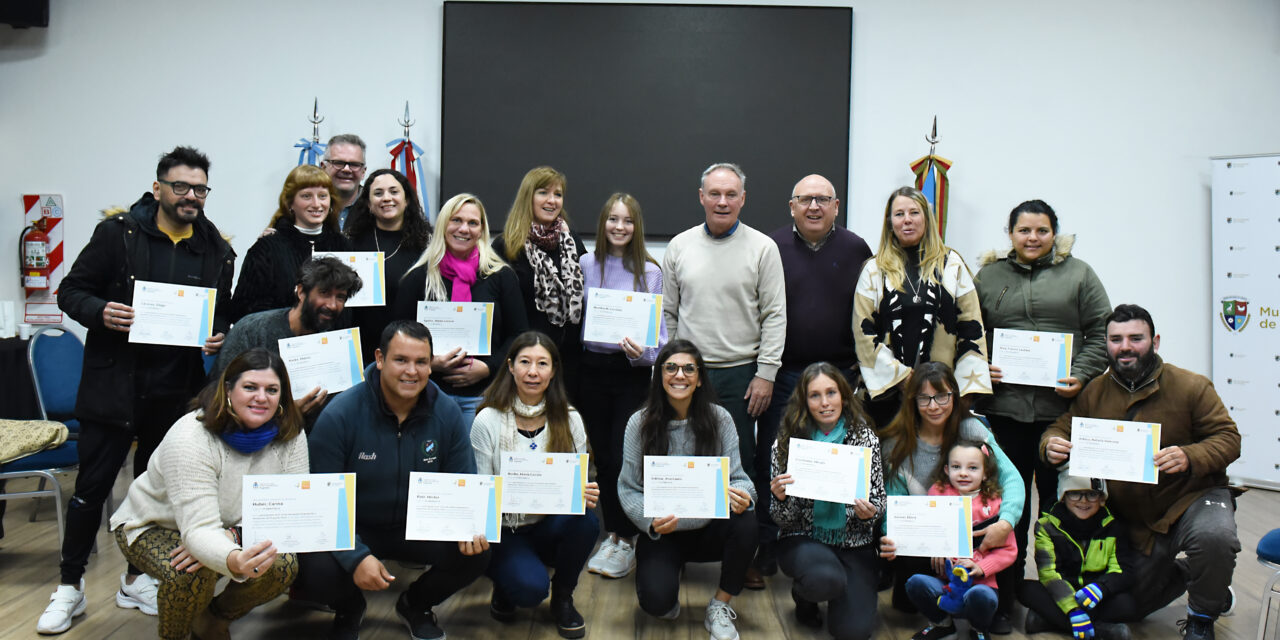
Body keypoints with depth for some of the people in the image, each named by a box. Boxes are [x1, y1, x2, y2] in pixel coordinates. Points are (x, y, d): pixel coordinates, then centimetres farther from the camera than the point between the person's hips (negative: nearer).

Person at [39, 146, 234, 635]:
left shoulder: (216, 250, 6)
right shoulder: (118, 233, -3)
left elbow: (224, 315, 15)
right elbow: (71, 292, 0)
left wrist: (219, 338, -6)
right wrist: (101, 312, -19)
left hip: (175, 390, 3)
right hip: (112, 386, -3)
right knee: (92, 485, 4)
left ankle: (137, 578, 31)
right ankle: (70, 586, 22)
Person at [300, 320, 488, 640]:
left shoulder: (447, 412, -9)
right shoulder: (339, 416, -19)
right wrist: (356, 557, -30)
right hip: (354, 529, -2)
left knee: (476, 552, -22)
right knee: (315, 574, -30)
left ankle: (416, 604, 13)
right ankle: (349, 607, 13)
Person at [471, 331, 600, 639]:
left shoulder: (569, 420, -1)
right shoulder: (488, 421, -10)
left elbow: (580, 484, 3)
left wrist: (585, 494, -22)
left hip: (549, 527, 3)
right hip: (503, 532, -3)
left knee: (586, 521, -29)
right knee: (531, 587, -30)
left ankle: (562, 598, 1)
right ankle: (505, 583, 10)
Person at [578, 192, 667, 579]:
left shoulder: (650, 272, -2)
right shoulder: (586, 265, 4)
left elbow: (660, 331, -3)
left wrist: (642, 351, -20)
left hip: (633, 373, -2)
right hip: (592, 369, 3)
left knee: (623, 457, -7)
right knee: (602, 456, 9)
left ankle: (626, 541, 9)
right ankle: (612, 535, 24)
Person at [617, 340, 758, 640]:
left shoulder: (720, 419, -4)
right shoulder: (640, 423, -6)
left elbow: (737, 476, -4)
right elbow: (628, 489, -5)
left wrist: (741, 494, -29)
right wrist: (651, 521, -25)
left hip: (710, 528, 2)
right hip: (661, 533, -1)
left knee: (745, 525, -31)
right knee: (657, 601, -25)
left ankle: (719, 607, -4)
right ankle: (669, 572, 15)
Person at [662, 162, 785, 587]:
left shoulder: (762, 248, 1)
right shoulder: (680, 246, 8)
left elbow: (774, 316, -1)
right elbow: (667, 312, 12)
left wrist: (765, 374, -6)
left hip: (741, 374, -2)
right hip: (687, 372, 2)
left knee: (742, 466, 3)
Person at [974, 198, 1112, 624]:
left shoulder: (1079, 274, 9)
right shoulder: (988, 277, 12)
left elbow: (1101, 334, 5)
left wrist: (1081, 376, -8)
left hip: (1061, 407, 0)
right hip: (1004, 407, 1)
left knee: (1061, 497, 5)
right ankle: (1005, 592, 18)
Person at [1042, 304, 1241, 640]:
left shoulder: (1191, 386, -13)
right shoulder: (1093, 392, -4)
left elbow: (1228, 438, -13)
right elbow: (1060, 427, 1)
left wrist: (1190, 457, -34)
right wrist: (1051, 445, -25)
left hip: (1193, 498, -3)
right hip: (1136, 521, 4)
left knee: (1214, 537, -40)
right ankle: (1185, 572, 42)